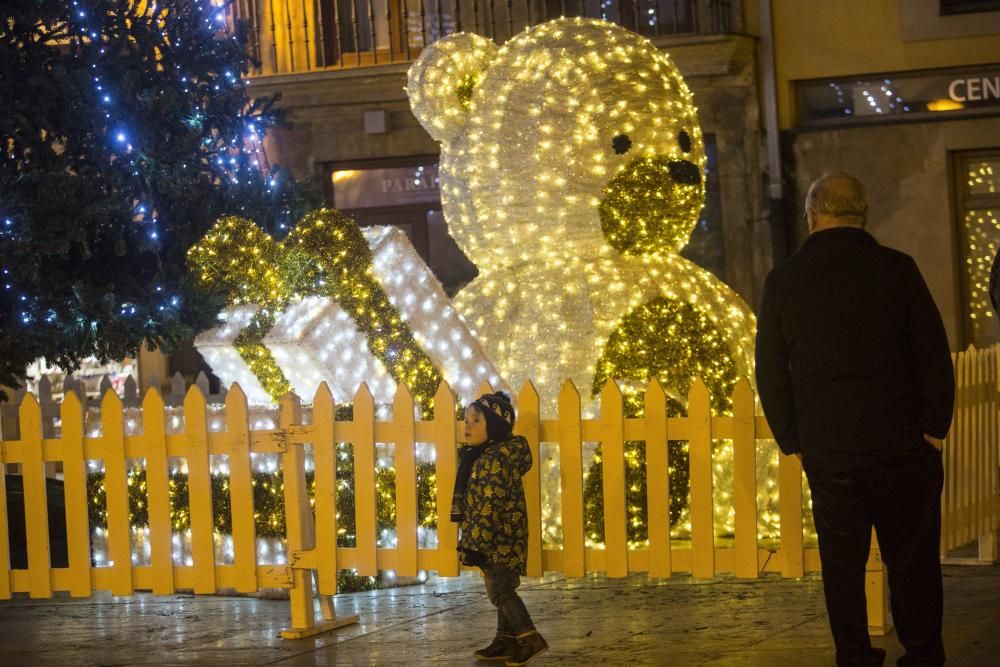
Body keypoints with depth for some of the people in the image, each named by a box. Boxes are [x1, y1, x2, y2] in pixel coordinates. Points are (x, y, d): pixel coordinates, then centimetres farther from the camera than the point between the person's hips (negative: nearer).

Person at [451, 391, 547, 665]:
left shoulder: (495, 458, -19)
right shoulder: (485, 456, 14)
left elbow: (490, 506, -24)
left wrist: (476, 543, -24)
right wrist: (474, 540, 23)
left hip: (498, 538, -11)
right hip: (500, 540, 11)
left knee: (499, 590, -10)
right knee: (502, 589, 14)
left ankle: (530, 638, -9)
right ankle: (506, 642, 21)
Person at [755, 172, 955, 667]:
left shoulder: (782, 282, 2)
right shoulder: (895, 269, -4)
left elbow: (770, 374, 5)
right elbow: (934, 355, -3)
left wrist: (791, 440, 12)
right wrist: (935, 427, 4)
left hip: (826, 450, 1)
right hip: (901, 442, -1)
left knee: (842, 562, 8)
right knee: (911, 559, 6)